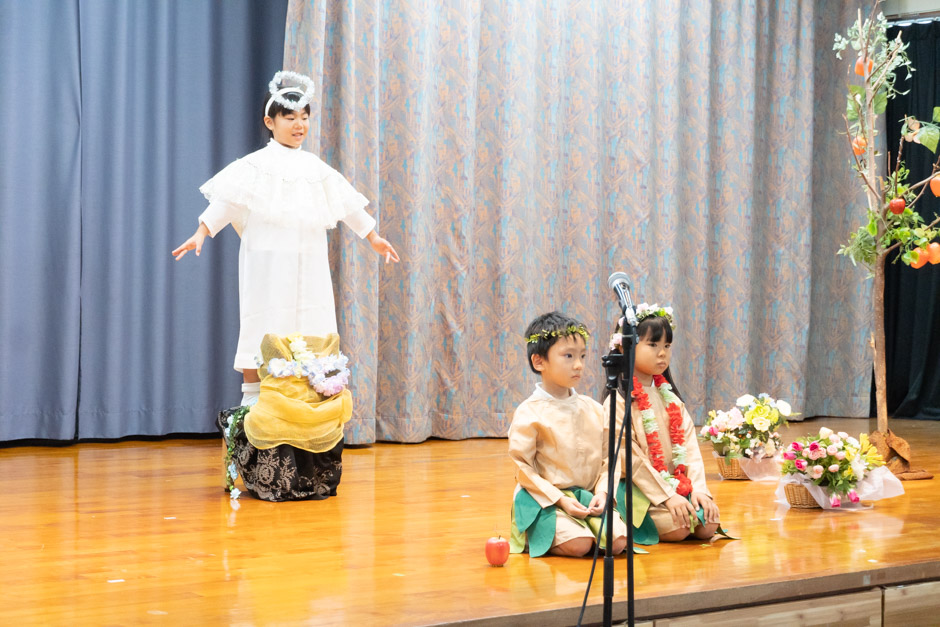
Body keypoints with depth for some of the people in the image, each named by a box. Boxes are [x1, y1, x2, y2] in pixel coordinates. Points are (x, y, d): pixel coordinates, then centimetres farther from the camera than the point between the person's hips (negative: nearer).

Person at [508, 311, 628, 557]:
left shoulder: (593, 409, 10)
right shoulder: (529, 414, -7)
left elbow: (606, 458, 12)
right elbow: (523, 467, -8)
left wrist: (602, 491, -6)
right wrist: (560, 500, -15)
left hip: (588, 497, 5)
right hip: (545, 500, -5)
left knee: (618, 541, -18)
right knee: (579, 545, -28)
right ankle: (531, 537, 1)